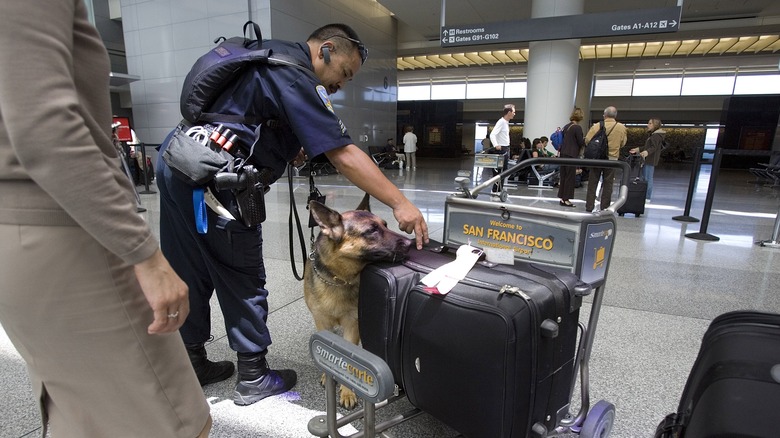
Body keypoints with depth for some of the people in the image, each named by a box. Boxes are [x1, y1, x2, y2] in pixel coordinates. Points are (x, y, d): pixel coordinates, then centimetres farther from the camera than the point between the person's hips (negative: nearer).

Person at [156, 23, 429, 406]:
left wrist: (286, 145, 10)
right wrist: (400, 204, -20)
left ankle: (192, 364, 31)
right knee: (242, 280, 3)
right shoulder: (296, 75, -12)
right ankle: (252, 377, 18)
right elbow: (343, 155, -20)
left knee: (189, 275, 15)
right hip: (211, 177, -9)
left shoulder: (270, 54, 18)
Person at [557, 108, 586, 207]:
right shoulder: (577, 128, -11)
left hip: (563, 153, 7)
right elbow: (581, 142, -8)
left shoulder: (566, 126, 10)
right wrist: (585, 139, 10)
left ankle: (562, 197, 14)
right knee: (570, 177, -1)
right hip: (571, 155, -7)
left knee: (563, 176, 10)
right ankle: (566, 199, -1)